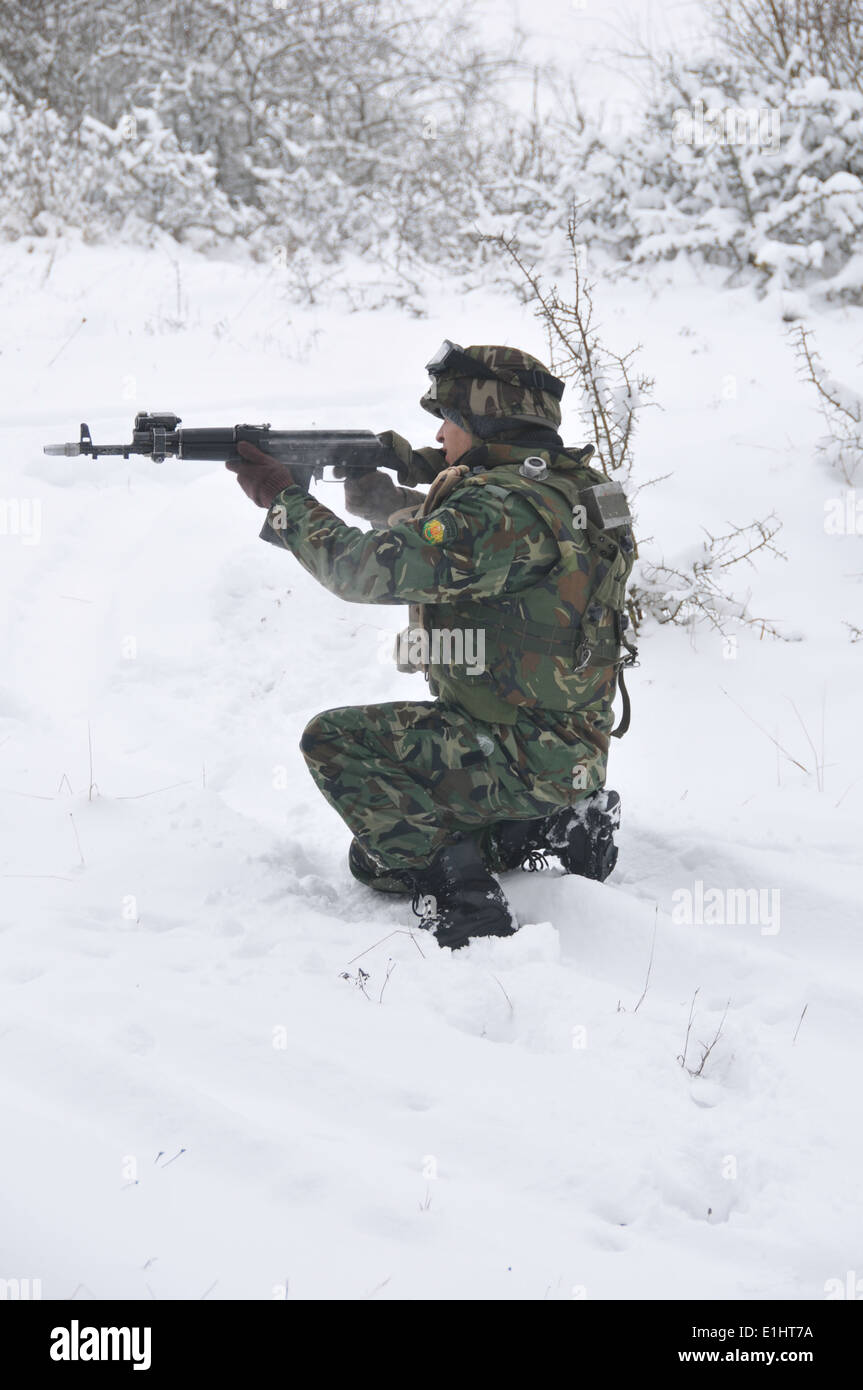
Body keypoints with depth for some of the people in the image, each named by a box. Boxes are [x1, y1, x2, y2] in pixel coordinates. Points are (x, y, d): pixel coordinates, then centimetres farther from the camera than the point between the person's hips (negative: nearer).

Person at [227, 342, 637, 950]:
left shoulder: (508, 507, -23)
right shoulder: (561, 488, 9)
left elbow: (372, 569, -23)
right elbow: (440, 540, 23)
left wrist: (282, 498, -12)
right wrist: (375, 491, 8)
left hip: (522, 757, -10)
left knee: (336, 739, -13)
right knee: (375, 860, 18)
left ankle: (457, 896, -14)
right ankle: (551, 825, 12)